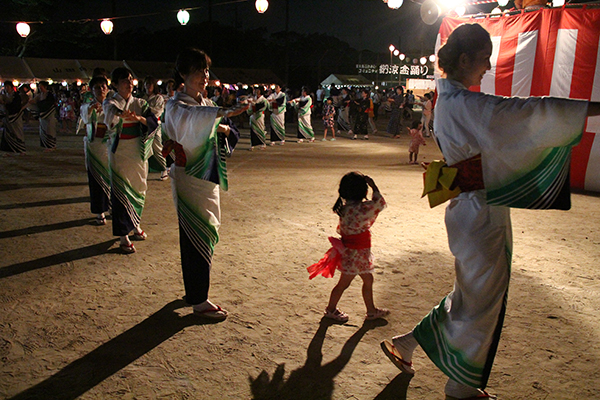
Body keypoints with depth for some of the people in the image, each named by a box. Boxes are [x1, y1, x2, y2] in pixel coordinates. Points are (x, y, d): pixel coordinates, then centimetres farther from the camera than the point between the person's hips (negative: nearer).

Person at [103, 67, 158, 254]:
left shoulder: (140, 103, 7)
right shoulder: (110, 103, -5)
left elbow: (154, 123, -6)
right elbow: (110, 111, -31)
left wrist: (139, 118, -27)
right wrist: (120, 114, -55)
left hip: (138, 153, 4)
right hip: (119, 153, -4)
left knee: (138, 189, 14)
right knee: (120, 193, -5)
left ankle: (135, 225, 34)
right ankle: (123, 237, 0)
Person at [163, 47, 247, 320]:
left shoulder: (207, 105, 12)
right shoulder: (176, 106, -12)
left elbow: (231, 136, 13)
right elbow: (190, 118, -37)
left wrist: (225, 129, -10)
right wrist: (223, 113, -54)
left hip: (208, 178, 8)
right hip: (188, 178, -8)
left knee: (205, 234, 15)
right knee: (198, 238, -5)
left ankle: (193, 292, 30)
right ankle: (199, 301, 5)